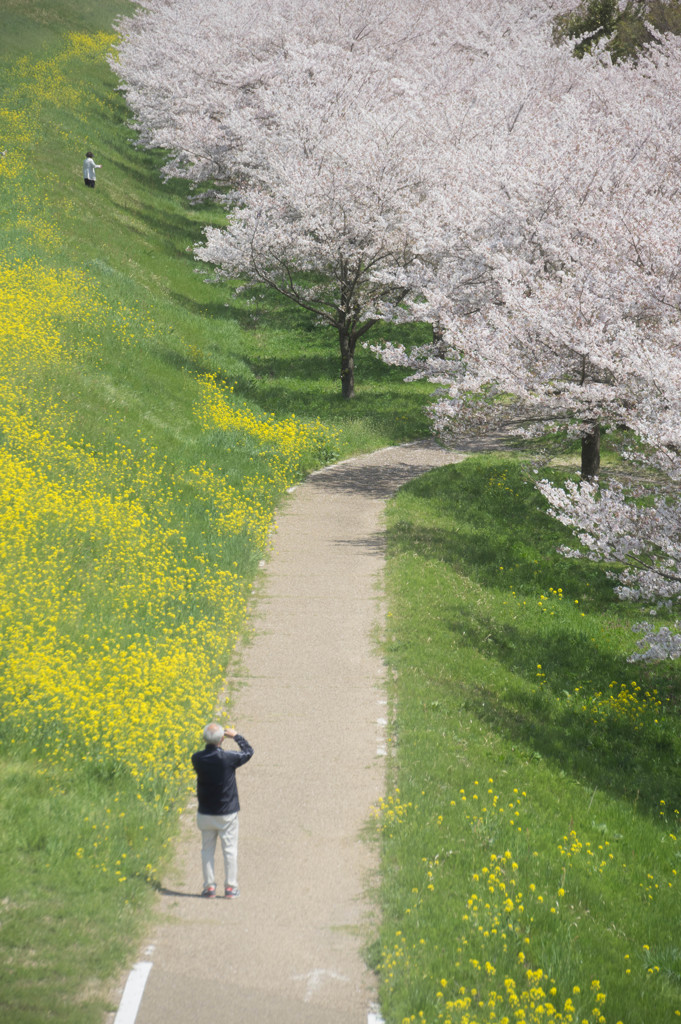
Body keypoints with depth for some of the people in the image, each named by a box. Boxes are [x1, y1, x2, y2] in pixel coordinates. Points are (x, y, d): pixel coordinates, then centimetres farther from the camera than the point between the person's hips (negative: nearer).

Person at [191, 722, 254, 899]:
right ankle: (230, 887, 10)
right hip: (227, 814, -2)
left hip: (205, 814, 2)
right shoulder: (229, 758, -19)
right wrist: (236, 736, 10)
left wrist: (212, 744, 10)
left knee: (207, 849, 13)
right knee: (229, 849, 8)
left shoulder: (197, 759, -12)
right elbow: (248, 752, 0)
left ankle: (209, 886, 14)